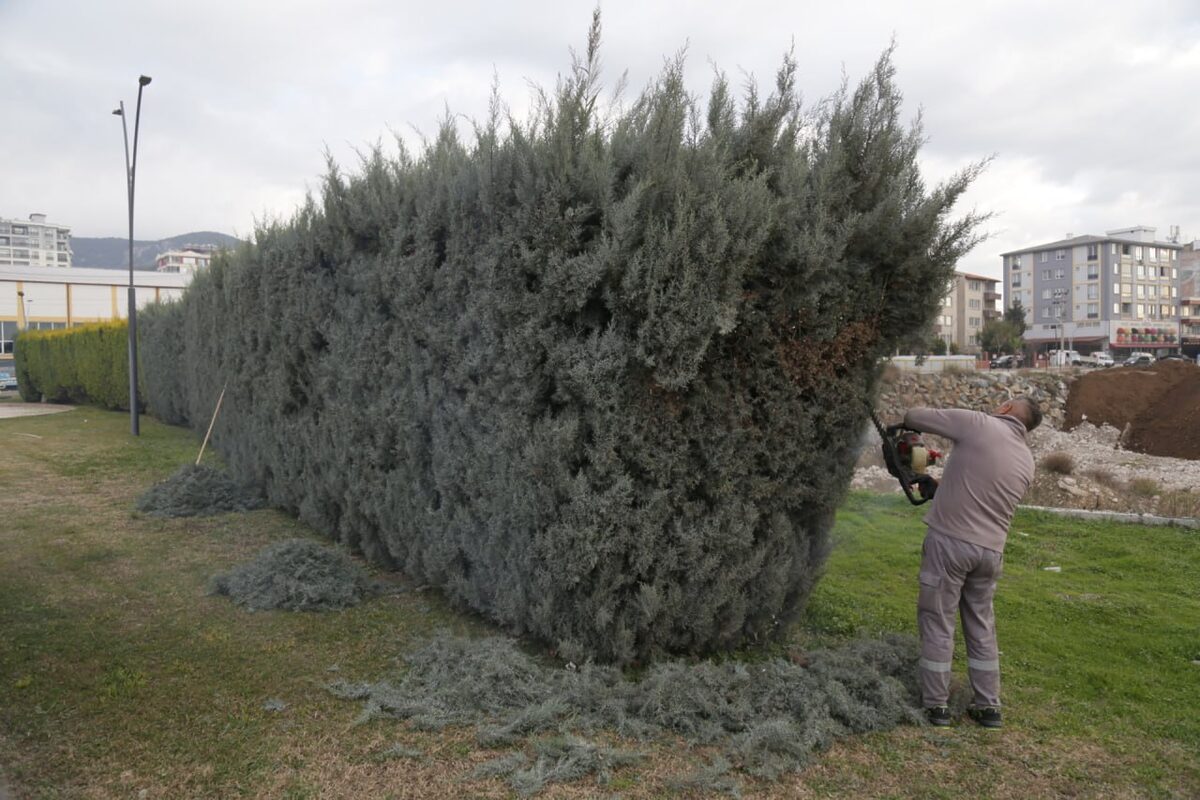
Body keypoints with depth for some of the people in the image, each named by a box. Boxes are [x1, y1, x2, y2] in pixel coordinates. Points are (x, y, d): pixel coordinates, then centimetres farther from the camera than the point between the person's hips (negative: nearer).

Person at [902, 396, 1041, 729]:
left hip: (950, 542, -5)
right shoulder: (1026, 461, 10)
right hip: (990, 550, 5)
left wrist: (906, 423, 21)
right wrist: (943, 485, 28)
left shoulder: (978, 423, -7)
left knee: (937, 624, 5)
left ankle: (936, 705, 12)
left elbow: (915, 417, -2)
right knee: (982, 628, 18)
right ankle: (988, 706, 24)